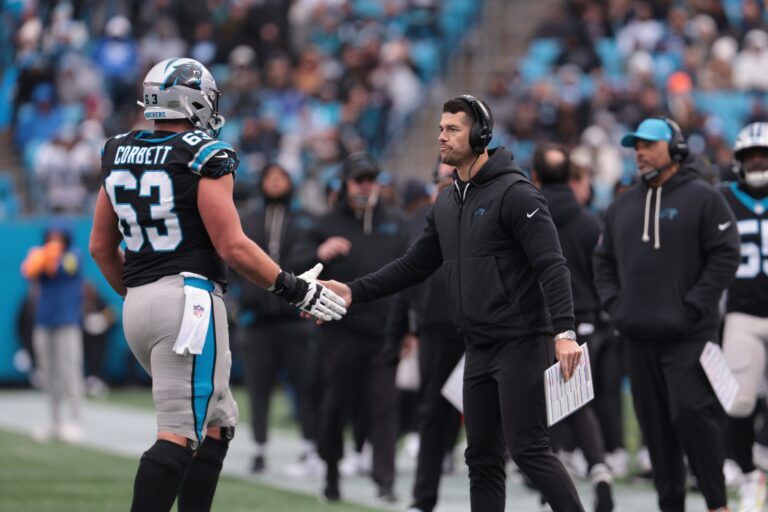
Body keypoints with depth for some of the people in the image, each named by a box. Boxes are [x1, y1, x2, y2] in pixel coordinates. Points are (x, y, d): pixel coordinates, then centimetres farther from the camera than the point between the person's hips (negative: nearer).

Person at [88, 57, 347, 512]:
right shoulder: (203, 158, -9)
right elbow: (232, 247, -13)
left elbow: (101, 247, 17)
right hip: (189, 299, -8)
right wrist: (296, 290, -5)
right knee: (181, 433, -9)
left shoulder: (119, 155, 11)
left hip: (138, 304, 8)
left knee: (216, 422, 17)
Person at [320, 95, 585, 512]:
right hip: (480, 348, 8)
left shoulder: (514, 193, -12)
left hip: (521, 342, -8)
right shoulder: (447, 203, 14)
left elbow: (552, 265, -18)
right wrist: (354, 292, 7)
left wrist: (564, 330, -29)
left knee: (527, 448, -12)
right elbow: (415, 265, 18)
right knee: (482, 456, 9)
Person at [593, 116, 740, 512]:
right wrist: (613, 302, 7)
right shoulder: (623, 206, 16)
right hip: (638, 335, 6)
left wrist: (693, 306, -13)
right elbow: (604, 259, 22)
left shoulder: (702, 198, -3)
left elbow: (725, 256, -8)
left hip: (688, 335, -6)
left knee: (690, 414, -15)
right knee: (655, 423, 6)